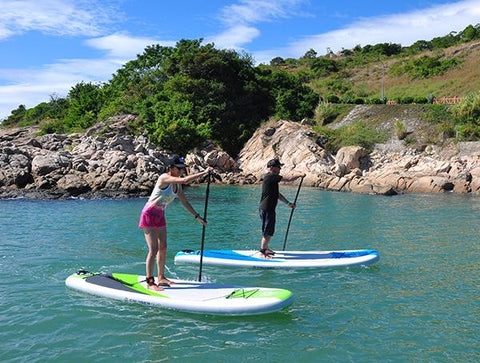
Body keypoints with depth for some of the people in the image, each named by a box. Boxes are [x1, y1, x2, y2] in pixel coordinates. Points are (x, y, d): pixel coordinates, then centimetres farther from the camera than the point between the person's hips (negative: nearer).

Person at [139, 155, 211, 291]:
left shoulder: (177, 184, 4)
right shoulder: (164, 178, -22)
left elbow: (185, 202, 12)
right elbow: (185, 180, -35)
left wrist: (197, 217, 8)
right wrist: (204, 172, -30)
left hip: (160, 216, 9)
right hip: (149, 215, -9)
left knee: (163, 248, 12)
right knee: (154, 249, -10)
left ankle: (161, 278, 24)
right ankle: (150, 282, -2)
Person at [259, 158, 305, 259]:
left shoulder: (273, 178, 17)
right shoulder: (270, 177, -15)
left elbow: (277, 194, 23)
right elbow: (288, 179, -18)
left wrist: (288, 203, 21)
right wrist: (299, 175, -5)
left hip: (269, 209, 10)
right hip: (266, 209, -10)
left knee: (270, 231, 21)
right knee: (267, 232, -5)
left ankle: (265, 248, 35)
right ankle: (262, 253, 2)